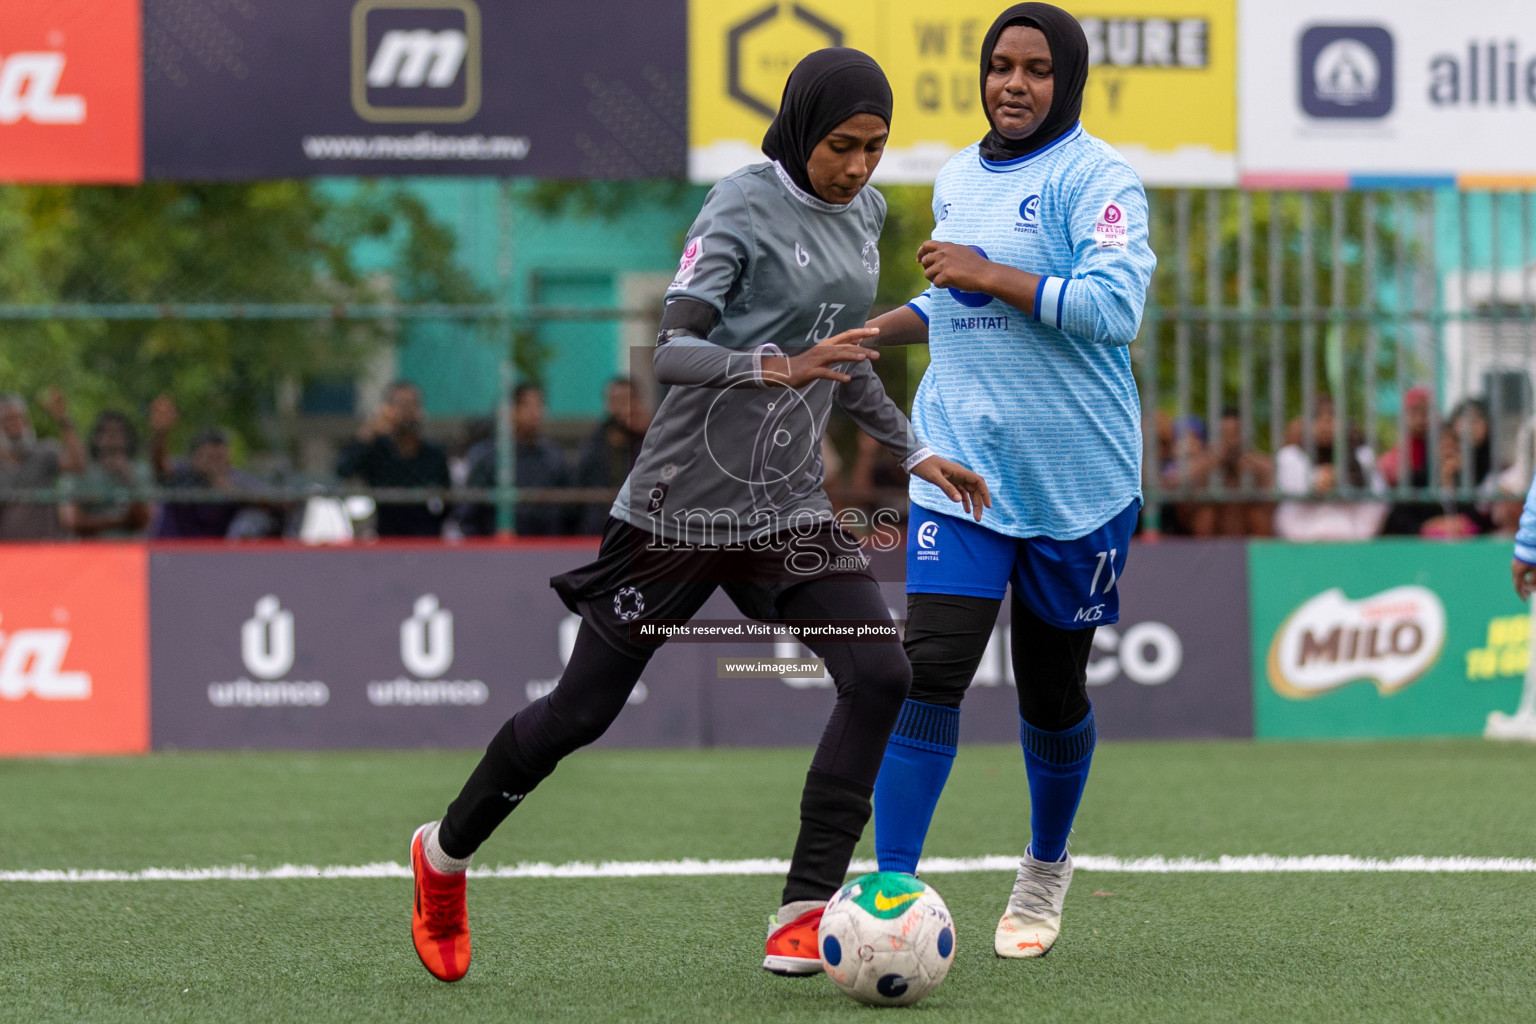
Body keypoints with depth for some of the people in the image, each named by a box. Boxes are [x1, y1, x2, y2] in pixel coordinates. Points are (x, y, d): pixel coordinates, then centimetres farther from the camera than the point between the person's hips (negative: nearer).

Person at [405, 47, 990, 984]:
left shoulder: (864, 214, 9)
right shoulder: (744, 208, -14)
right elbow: (670, 351, -21)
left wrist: (912, 450, 21)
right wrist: (777, 368, -36)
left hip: (790, 508, 6)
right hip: (687, 499, -6)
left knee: (881, 676, -15)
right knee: (585, 707, 2)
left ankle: (805, 912, -13)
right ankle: (446, 854, 26)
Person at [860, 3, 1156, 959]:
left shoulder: (1096, 177, -9)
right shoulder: (957, 179, 12)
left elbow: (1113, 307, -22)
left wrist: (989, 274, -21)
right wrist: (876, 330, 12)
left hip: (1077, 476, -4)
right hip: (961, 466, 4)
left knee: (1054, 693, 10)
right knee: (928, 672, -13)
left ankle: (1047, 867, 37)